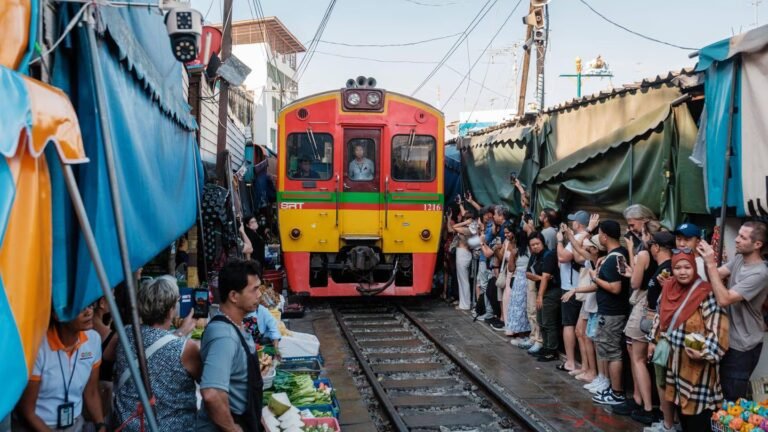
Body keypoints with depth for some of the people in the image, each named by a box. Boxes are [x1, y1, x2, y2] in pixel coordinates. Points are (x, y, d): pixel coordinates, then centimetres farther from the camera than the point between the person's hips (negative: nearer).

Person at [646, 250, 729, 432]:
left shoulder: (706, 294, -17)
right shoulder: (669, 288, 3)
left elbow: (718, 328, -19)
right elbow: (662, 318, 17)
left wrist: (705, 352, -27)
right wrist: (654, 340, 17)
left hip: (696, 362, -6)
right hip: (674, 357, 6)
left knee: (696, 407, -3)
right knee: (680, 400, 18)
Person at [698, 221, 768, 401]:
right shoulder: (738, 259, 1)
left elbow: (724, 299, -32)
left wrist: (711, 264, -33)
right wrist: (707, 259, -24)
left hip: (742, 346, -8)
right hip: (728, 338, 8)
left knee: (732, 398, 3)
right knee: (719, 391, 22)